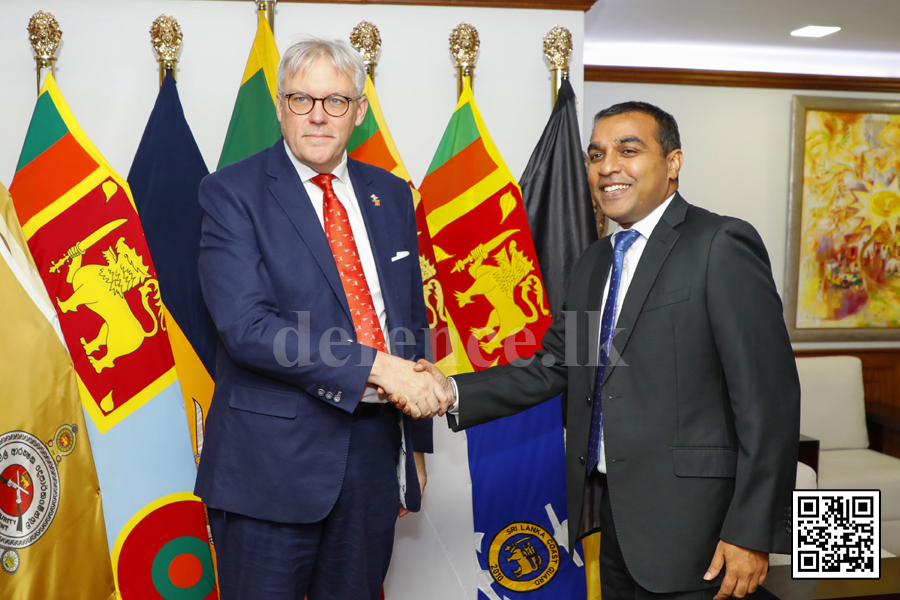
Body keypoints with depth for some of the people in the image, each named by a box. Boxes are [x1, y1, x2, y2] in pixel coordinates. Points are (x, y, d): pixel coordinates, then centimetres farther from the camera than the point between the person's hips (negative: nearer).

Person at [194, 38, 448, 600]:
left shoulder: (391, 195, 9)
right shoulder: (233, 192, -6)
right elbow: (244, 323, -18)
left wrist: (417, 443, 14)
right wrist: (374, 366, -22)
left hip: (375, 452, 5)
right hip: (272, 461, -4)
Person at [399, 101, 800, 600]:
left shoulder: (722, 246, -11)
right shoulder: (593, 262, 13)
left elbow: (769, 396, -15)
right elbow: (551, 367, 10)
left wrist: (753, 533, -16)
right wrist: (454, 392, -4)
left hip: (686, 519, -7)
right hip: (608, 506, 7)